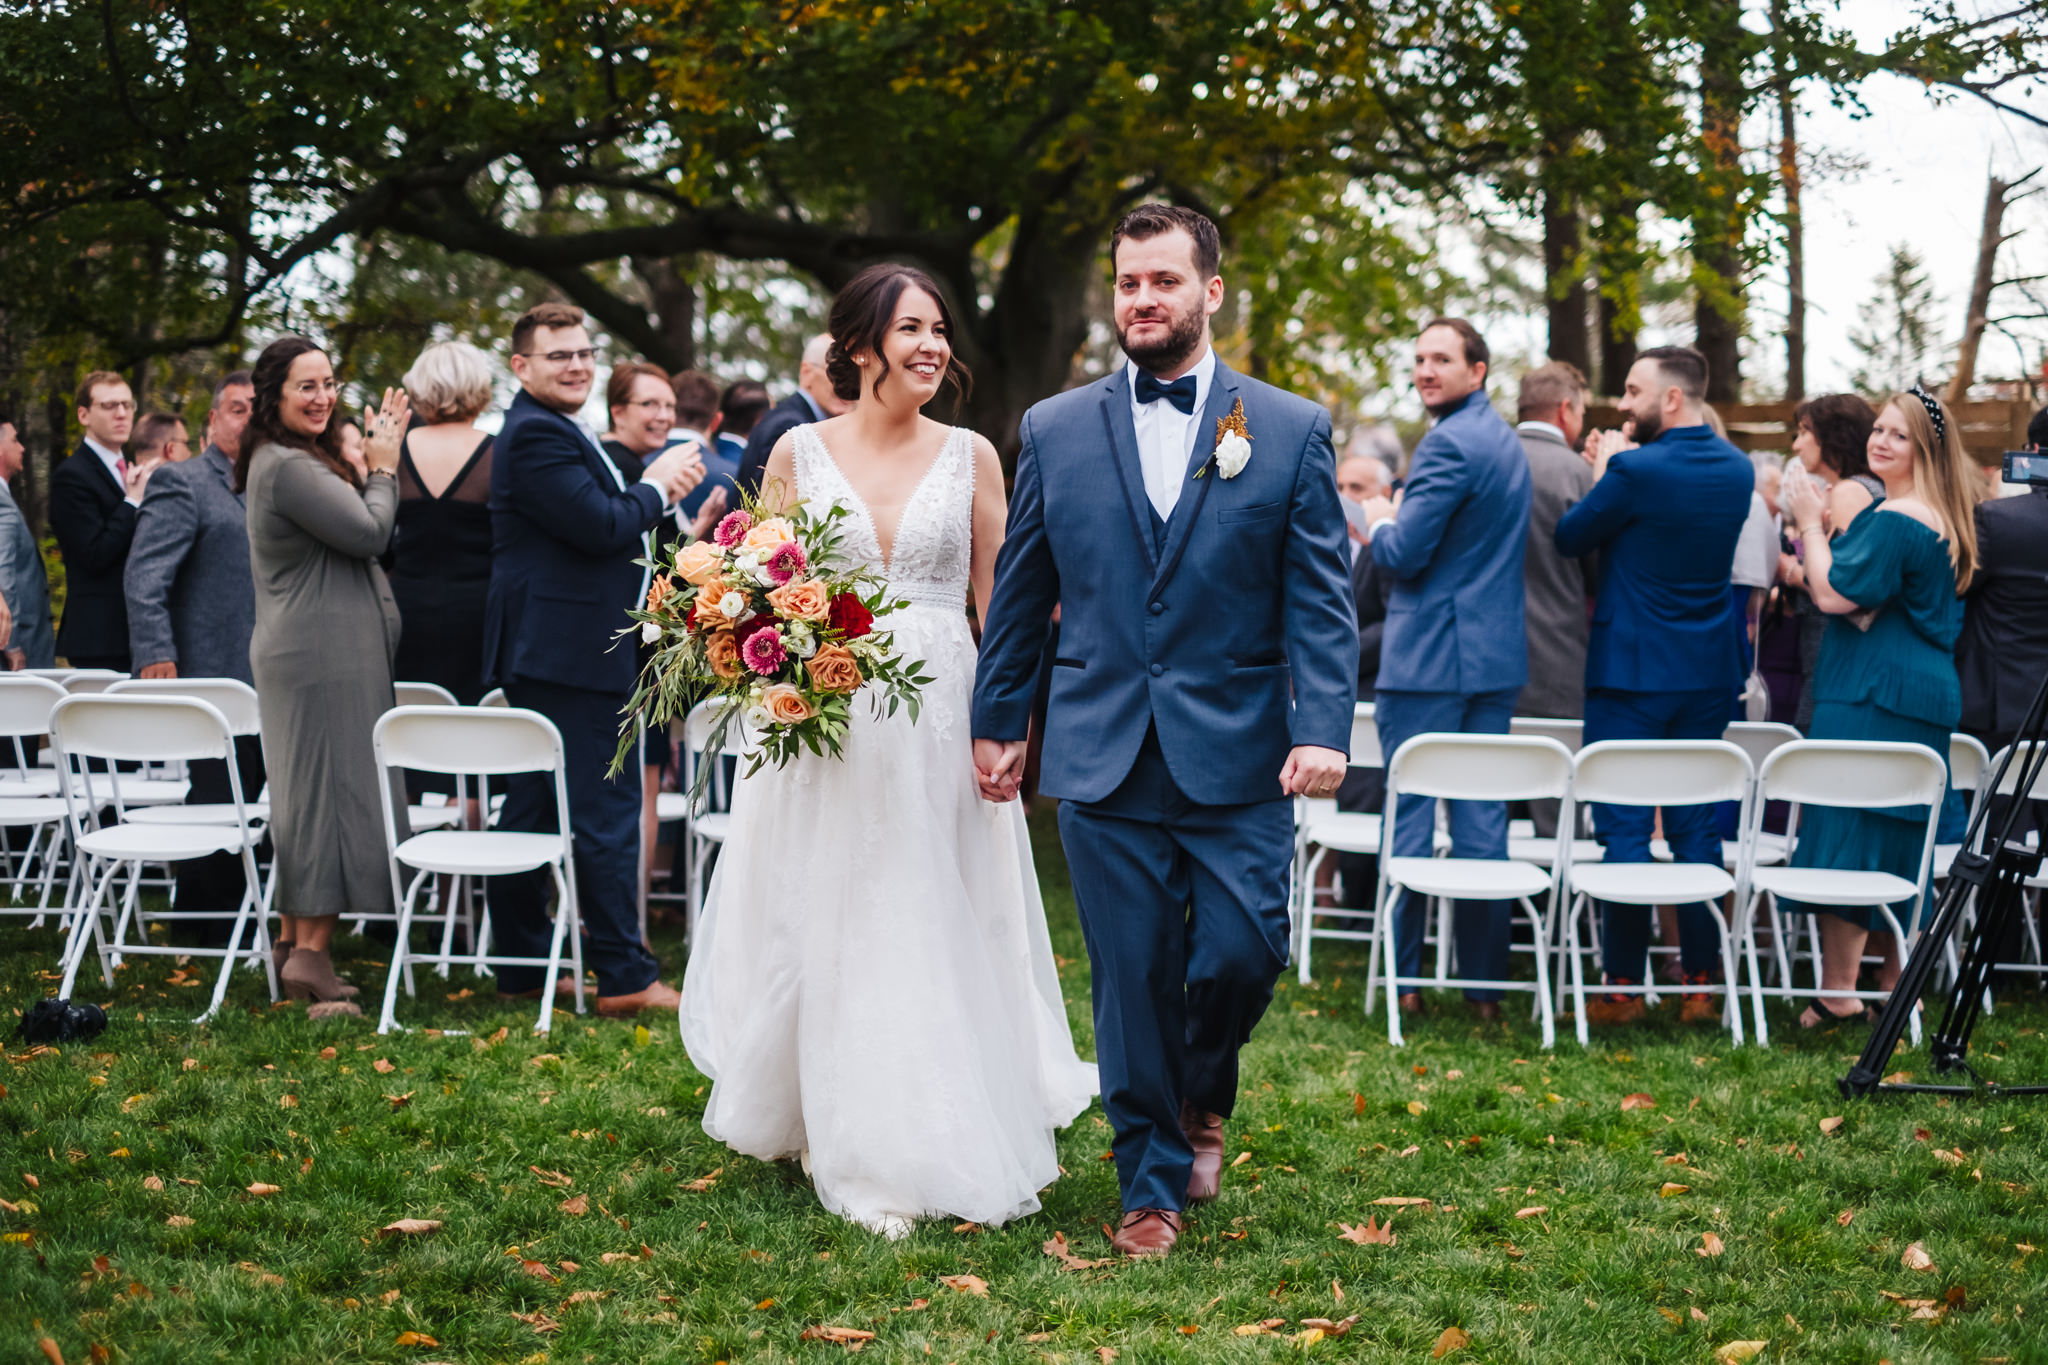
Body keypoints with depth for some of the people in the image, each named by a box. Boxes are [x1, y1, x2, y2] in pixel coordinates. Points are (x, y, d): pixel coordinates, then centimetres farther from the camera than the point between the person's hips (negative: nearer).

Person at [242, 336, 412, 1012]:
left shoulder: (283, 462, 17)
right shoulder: (288, 467, -17)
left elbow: (353, 535, 19)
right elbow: (369, 533, -19)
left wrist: (374, 462, 13)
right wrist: (383, 469, -4)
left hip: (299, 653, 11)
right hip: (325, 656, -11)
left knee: (305, 793, 14)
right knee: (332, 788, -7)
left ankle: (293, 940, 22)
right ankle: (312, 951, -4)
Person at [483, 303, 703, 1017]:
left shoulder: (560, 432, 20)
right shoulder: (536, 434, -15)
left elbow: (610, 522, 19)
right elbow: (602, 527, -22)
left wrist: (654, 489, 2)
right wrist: (658, 485, -6)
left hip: (544, 656, 11)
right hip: (570, 655, -11)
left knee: (533, 809, 14)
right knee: (607, 812, -8)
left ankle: (523, 964, 22)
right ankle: (626, 976, -5)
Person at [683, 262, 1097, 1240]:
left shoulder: (970, 457, 5)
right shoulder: (799, 452, 4)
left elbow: (997, 600, 5)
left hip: (940, 718, 0)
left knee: (942, 932, 3)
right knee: (830, 932, 3)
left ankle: (947, 1150, 16)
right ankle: (853, 1153, 15)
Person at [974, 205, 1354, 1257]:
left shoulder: (1291, 431, 3)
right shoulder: (1054, 431, 9)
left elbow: (1321, 601, -1)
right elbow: (1020, 595, 14)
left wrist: (1324, 727, -12)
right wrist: (997, 718, 13)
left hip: (1238, 760, -1)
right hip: (1103, 761, 1)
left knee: (1241, 956, -5)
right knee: (1132, 981, 4)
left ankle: (1201, 1098, 28)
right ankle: (1152, 1183, 19)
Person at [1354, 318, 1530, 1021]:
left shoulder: (1449, 443, -14)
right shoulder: (1506, 441, 16)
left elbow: (1404, 555, -17)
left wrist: (1380, 521, 3)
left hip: (1430, 659, -8)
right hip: (1496, 655, 8)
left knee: (1410, 813, -1)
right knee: (1483, 819, 8)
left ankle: (1403, 979, 2)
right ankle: (1485, 983, 11)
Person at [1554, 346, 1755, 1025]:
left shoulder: (1636, 470, -16)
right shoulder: (1738, 469, 5)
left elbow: (1570, 538, -5)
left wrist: (1602, 471, 9)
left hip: (1631, 669, -6)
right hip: (1709, 670, 6)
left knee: (1624, 828, -1)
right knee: (1696, 825, 10)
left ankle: (1624, 987, 1)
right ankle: (1701, 982, 13)